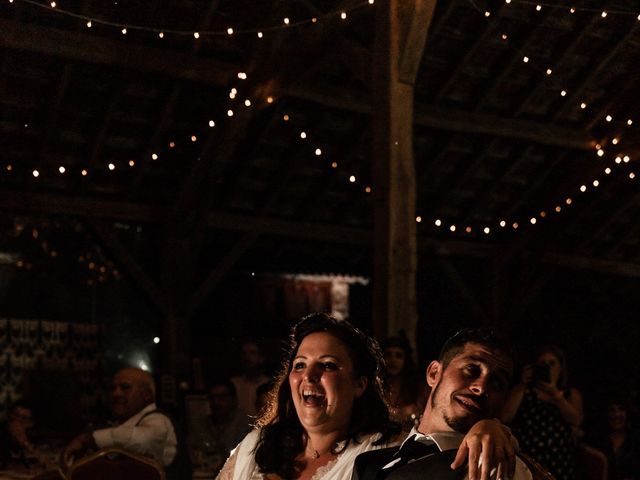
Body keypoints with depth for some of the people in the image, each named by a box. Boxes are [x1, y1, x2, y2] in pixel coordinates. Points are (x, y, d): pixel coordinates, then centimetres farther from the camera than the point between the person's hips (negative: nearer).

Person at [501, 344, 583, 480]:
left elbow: (576, 421, -5)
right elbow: (505, 418, -5)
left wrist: (555, 394, -14)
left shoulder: (571, 394, 14)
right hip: (525, 460, -1)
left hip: (559, 463, 1)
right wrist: (522, 386, -7)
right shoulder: (522, 391, 10)